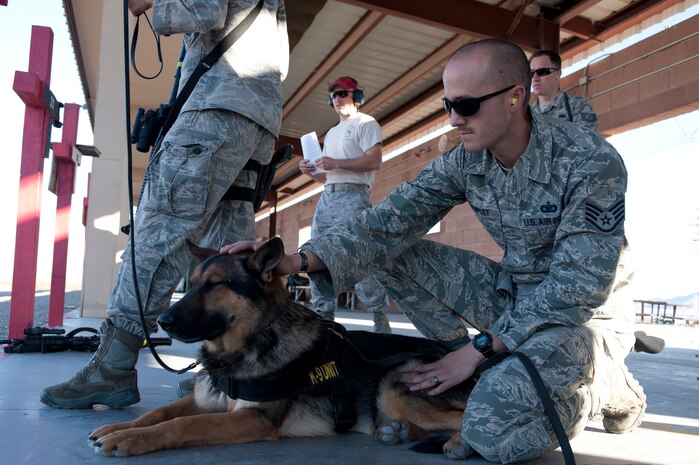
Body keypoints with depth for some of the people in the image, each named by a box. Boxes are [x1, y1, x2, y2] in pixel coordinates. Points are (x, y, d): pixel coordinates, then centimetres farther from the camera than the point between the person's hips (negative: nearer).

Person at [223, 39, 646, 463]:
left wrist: (480, 347, -25)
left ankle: (604, 384, 2)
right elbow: (392, 221, -14)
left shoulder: (591, 161, -23)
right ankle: (493, 373, 1)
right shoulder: (465, 161, -7)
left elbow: (579, 288, -25)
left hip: (588, 313, -5)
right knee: (393, 254, -8)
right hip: (513, 294, 6)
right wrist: (297, 260, -28)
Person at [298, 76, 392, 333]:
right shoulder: (331, 133, 29)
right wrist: (311, 171, 6)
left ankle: (380, 316, -8)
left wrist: (336, 163, -16)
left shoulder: (365, 123, 5)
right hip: (327, 197, 8)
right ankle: (323, 315, 9)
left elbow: (374, 161, -10)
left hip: (353, 196, -8)